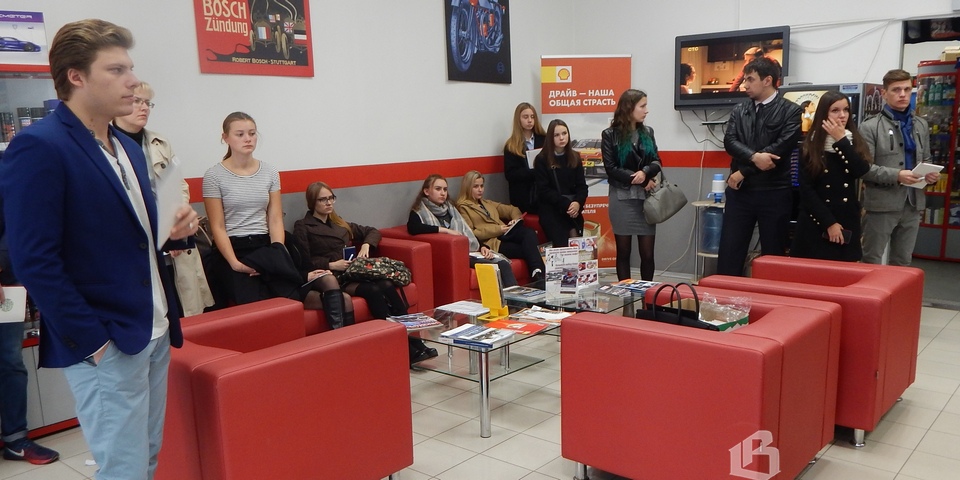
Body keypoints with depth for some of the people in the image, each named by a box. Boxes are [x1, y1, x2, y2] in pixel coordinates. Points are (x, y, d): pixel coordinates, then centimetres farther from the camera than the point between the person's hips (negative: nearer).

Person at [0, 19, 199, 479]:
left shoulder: (128, 148, 12)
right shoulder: (37, 147, -14)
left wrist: (174, 231, -2)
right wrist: (93, 340, -18)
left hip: (154, 332, 8)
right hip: (106, 343, -8)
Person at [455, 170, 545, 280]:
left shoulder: (487, 203, 32)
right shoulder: (463, 207, 8)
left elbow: (512, 209, 33)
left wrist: (516, 219, 8)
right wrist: (497, 229, -12)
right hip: (491, 242, -6)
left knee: (529, 233, -28)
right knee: (527, 249, -29)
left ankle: (537, 273, -43)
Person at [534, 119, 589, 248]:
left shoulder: (575, 157, 11)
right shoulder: (542, 160, -2)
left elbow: (582, 186, 6)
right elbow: (543, 190, -7)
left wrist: (578, 203, -15)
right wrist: (566, 204, -17)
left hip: (573, 211, 4)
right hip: (552, 212, -4)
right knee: (562, 247, -15)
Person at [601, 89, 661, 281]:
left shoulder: (647, 132, 10)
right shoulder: (610, 135, -3)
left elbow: (657, 162, 7)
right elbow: (610, 168, -9)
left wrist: (645, 172, -16)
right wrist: (642, 181, -12)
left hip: (646, 198, 3)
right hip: (622, 198, -3)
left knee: (647, 252, 3)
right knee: (623, 252, 4)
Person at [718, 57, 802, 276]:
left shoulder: (791, 111, -3)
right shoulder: (739, 110, 10)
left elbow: (781, 148, -14)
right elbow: (730, 141, -3)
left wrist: (743, 171, -13)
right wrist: (754, 157, -22)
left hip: (774, 193, -3)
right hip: (740, 191, 4)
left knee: (773, 255, 6)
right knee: (729, 253, 4)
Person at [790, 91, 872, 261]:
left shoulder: (855, 141, 7)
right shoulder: (811, 144, -2)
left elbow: (862, 171, -12)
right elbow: (806, 190, -7)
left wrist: (841, 140, -13)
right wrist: (829, 222, -11)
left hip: (848, 222, 3)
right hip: (816, 223, -2)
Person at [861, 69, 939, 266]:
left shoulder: (921, 125, 13)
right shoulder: (870, 126, -6)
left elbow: (926, 160, 19)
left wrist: (931, 174, -3)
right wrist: (896, 175, -23)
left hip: (913, 203, 6)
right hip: (881, 204, -5)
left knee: (902, 262, 16)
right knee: (872, 262, 5)